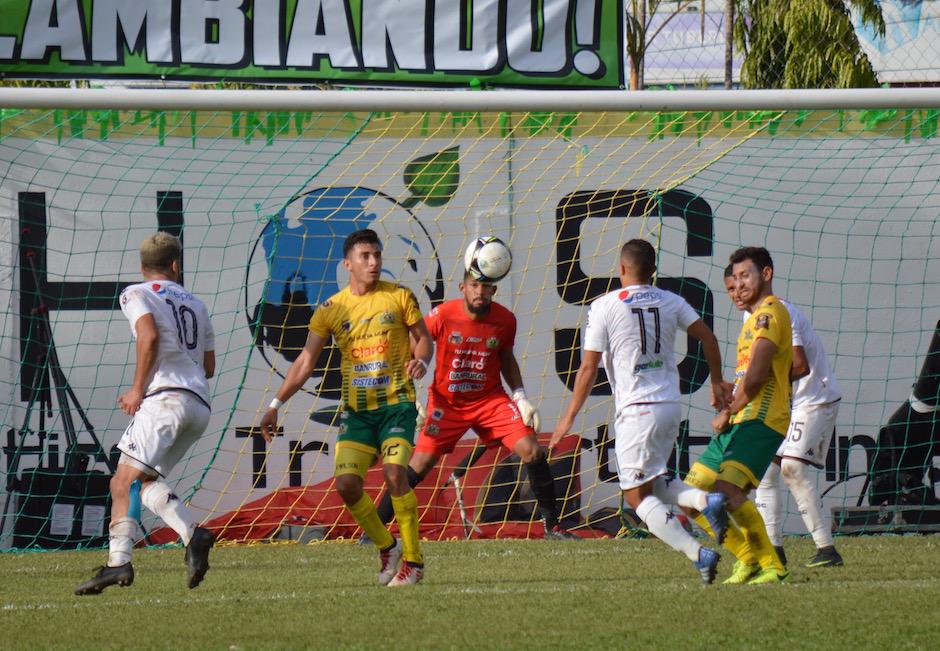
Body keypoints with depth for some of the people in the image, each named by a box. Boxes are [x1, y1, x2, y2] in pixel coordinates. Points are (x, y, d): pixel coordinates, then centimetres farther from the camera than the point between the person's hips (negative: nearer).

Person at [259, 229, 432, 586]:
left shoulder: (399, 297, 0)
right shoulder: (331, 309, 4)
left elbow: (422, 338, 9)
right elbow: (305, 362, 5)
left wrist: (421, 360, -15)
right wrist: (276, 404, -1)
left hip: (396, 401, -3)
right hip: (356, 408, 3)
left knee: (394, 473, -21)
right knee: (347, 483, -11)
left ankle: (413, 559, -10)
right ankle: (386, 547, 12)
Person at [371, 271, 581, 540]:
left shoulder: (505, 320, -7)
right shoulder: (442, 316, -15)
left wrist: (520, 396, -1)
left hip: (491, 399, 2)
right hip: (446, 402, -2)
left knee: (532, 452, -12)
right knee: (420, 465, -10)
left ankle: (552, 527, 1)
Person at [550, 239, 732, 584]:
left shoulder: (604, 307, -6)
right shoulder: (670, 302, 7)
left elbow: (588, 368, -6)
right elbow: (708, 338, 7)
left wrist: (569, 418, 0)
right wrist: (717, 381, 23)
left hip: (636, 410, -6)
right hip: (671, 405, 6)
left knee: (638, 495, -2)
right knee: (653, 483, 23)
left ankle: (698, 554, -19)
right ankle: (705, 499, -6)